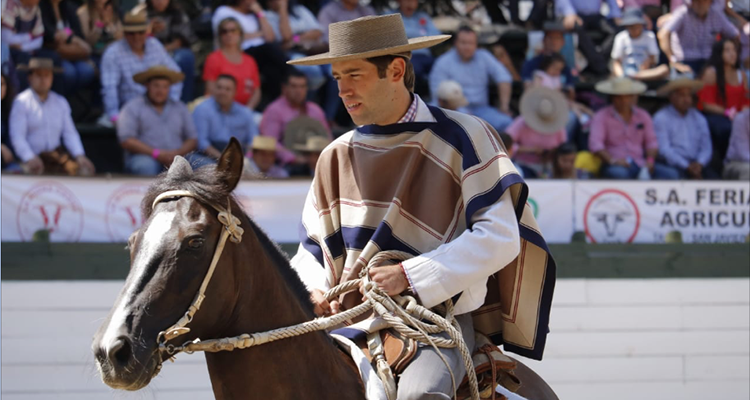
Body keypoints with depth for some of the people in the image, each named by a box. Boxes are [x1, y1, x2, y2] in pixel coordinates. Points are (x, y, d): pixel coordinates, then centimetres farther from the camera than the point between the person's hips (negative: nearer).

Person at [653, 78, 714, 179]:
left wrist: (699, 164, -10)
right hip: (673, 166, -4)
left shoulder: (698, 118, 19)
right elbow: (664, 149, -6)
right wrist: (687, 167, -15)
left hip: (697, 165, 4)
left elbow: (706, 147, 12)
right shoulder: (661, 118, 3)